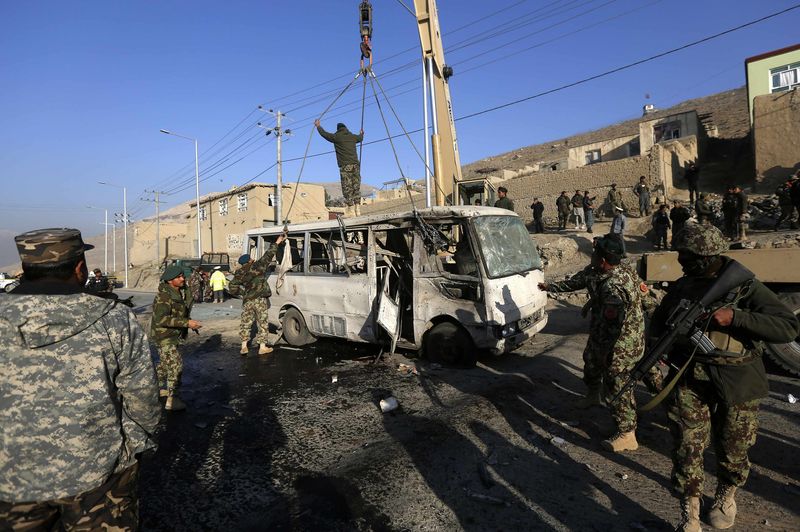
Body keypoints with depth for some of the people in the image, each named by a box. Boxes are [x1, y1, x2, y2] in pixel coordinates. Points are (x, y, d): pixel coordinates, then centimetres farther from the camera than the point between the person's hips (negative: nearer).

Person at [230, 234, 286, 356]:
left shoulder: (239, 274, 5)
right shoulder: (257, 266, -6)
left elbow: (233, 289, 5)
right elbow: (268, 255, -1)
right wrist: (277, 242, 6)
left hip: (247, 301, 4)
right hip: (260, 300, -4)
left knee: (245, 323, 13)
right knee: (263, 323, 4)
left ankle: (244, 347, 16)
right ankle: (263, 347, 7)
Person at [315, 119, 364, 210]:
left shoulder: (336, 137, 3)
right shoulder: (353, 137, 14)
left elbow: (324, 133, 17)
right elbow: (360, 138, 37)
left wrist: (318, 126, 35)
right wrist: (361, 133, 60)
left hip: (345, 166, -4)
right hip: (355, 164, 4)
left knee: (347, 188, -3)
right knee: (356, 187, 5)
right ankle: (357, 209, -2)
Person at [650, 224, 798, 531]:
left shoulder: (746, 287, -9)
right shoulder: (681, 286, 4)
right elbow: (658, 323, 17)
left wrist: (735, 317, -28)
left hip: (736, 384, -2)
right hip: (690, 379, 2)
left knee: (732, 450, 15)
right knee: (687, 446, 0)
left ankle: (726, 495, 43)